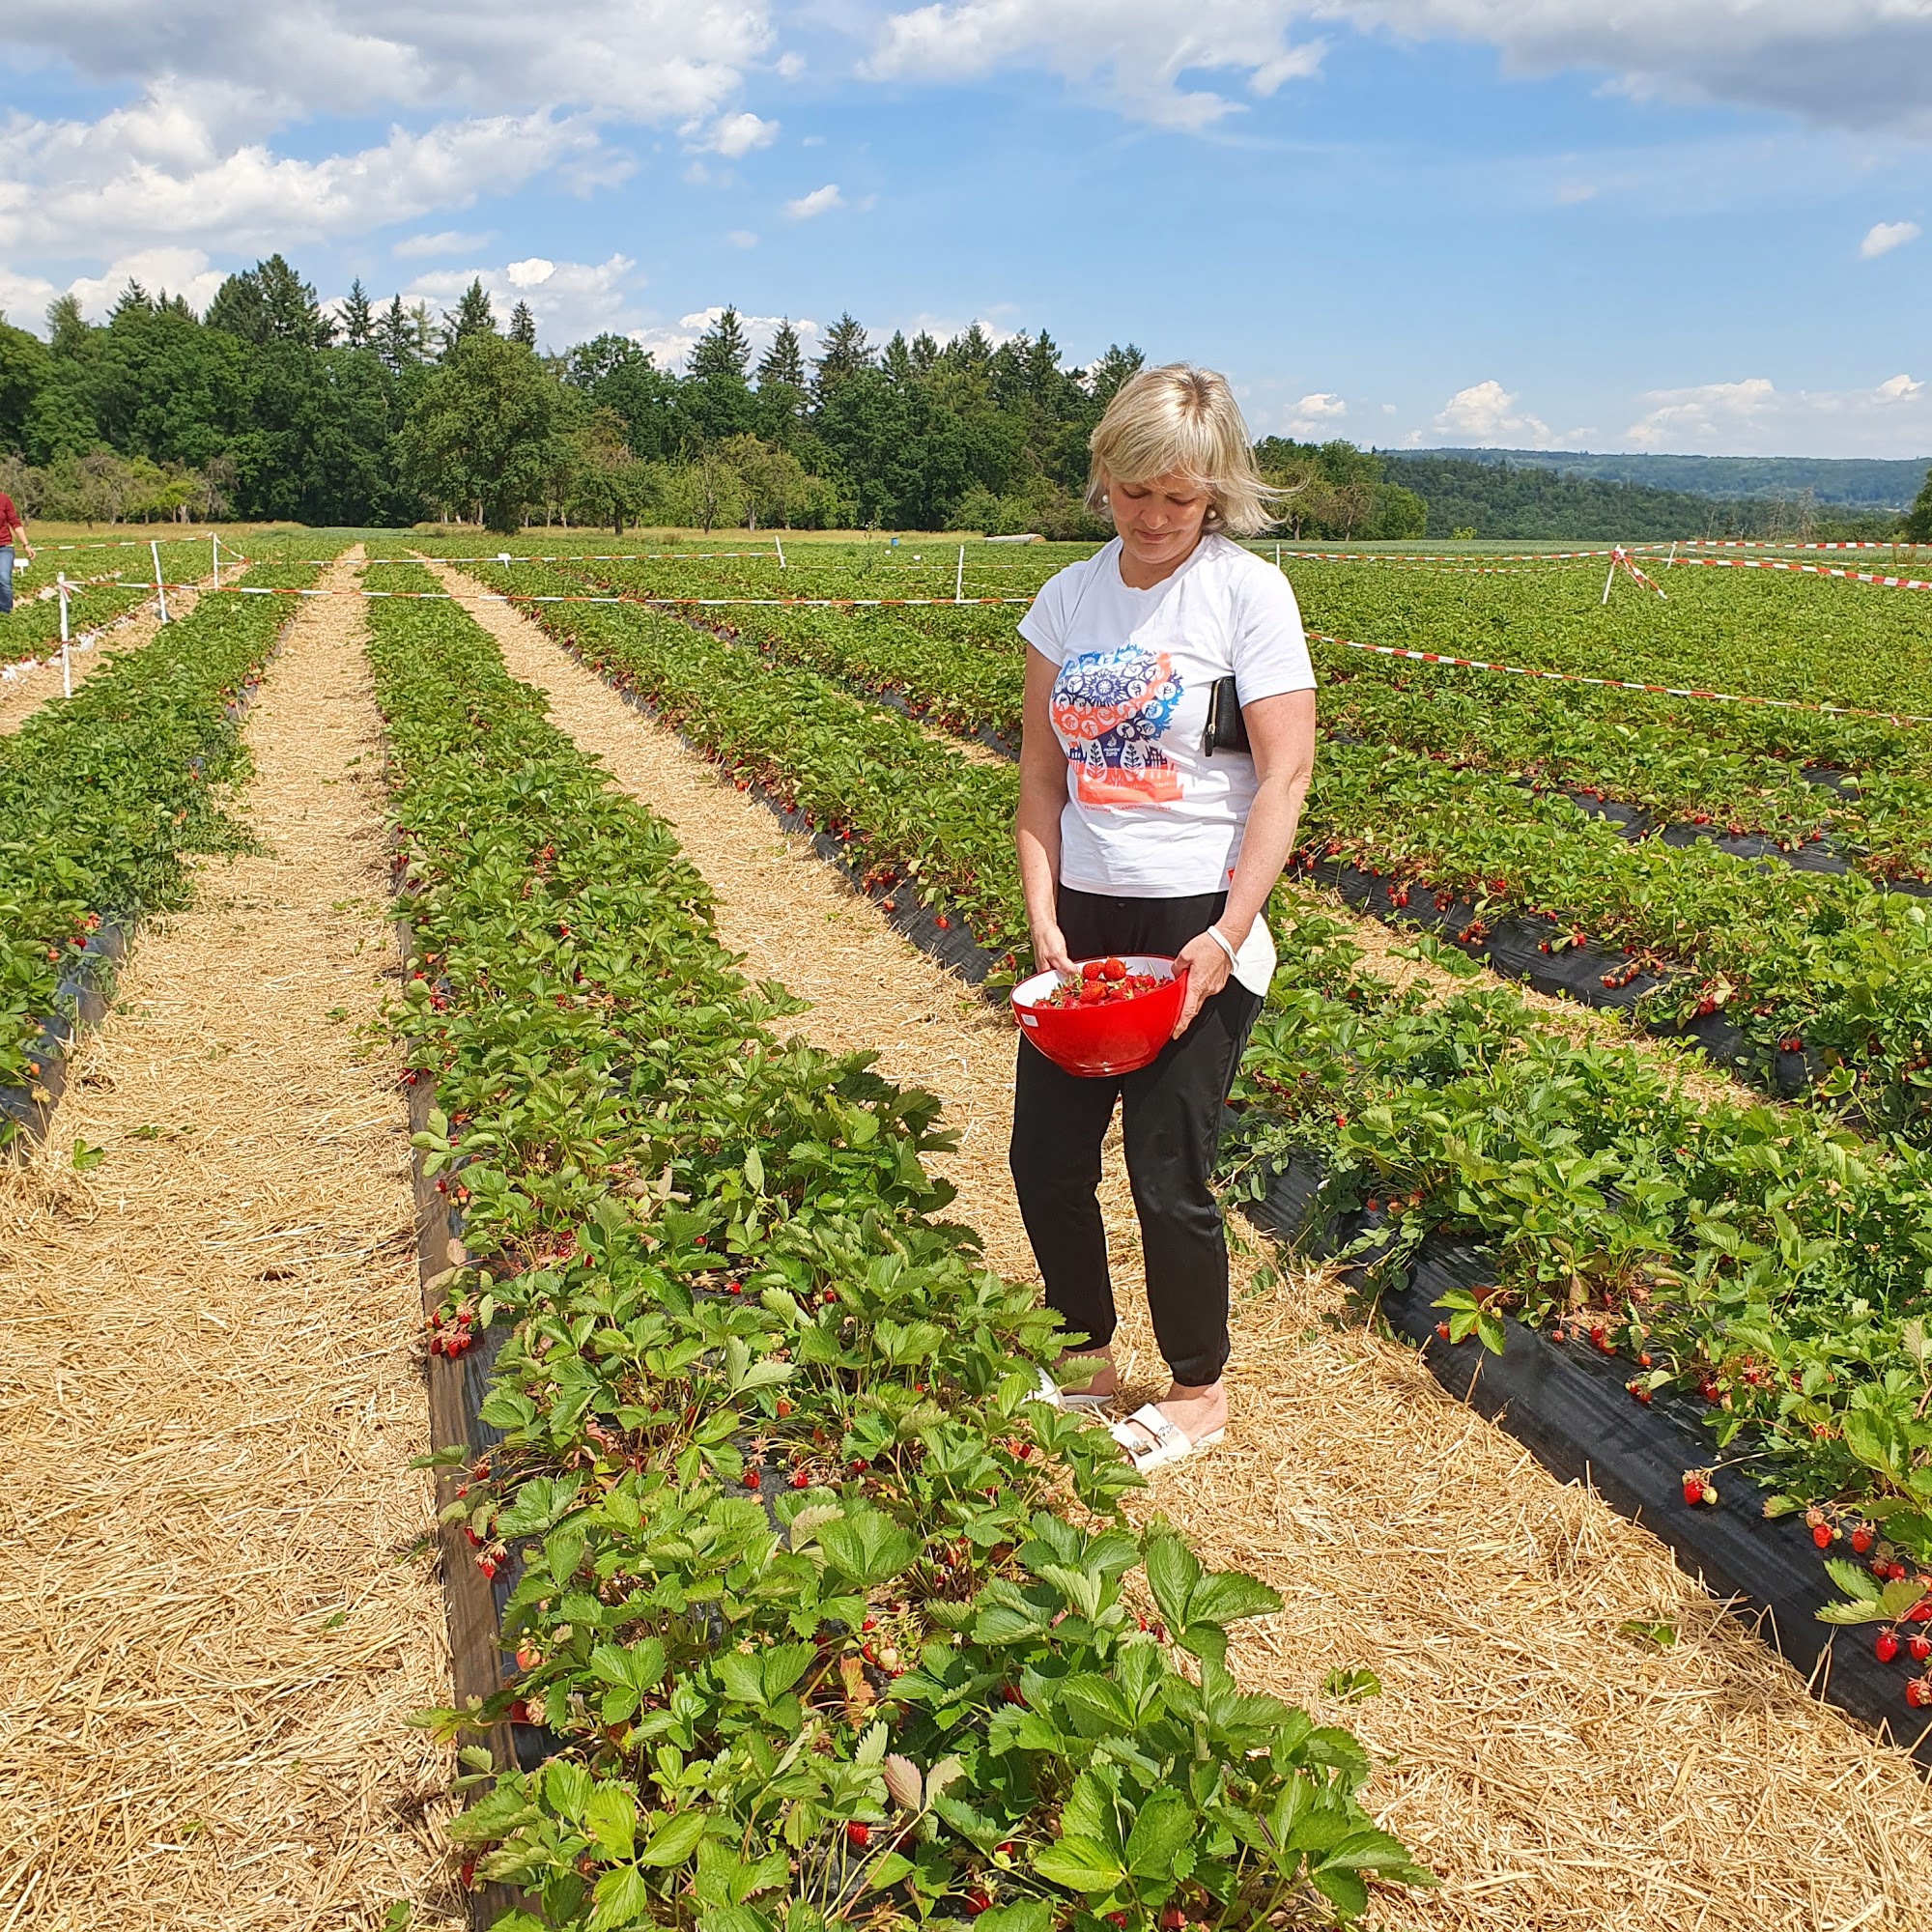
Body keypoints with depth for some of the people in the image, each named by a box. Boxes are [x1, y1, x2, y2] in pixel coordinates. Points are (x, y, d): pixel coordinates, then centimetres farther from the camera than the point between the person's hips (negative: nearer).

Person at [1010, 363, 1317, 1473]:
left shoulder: (1248, 592, -8)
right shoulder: (1069, 599, 5)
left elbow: (1286, 776, -12)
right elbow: (1042, 775, 7)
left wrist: (1229, 937, -18)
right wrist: (1043, 917, -4)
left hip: (1195, 926, -5)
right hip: (1085, 921, 5)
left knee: (1168, 1175, 1)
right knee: (1046, 1155, 10)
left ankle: (1200, 1393, 25)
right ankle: (1088, 1356, 34)